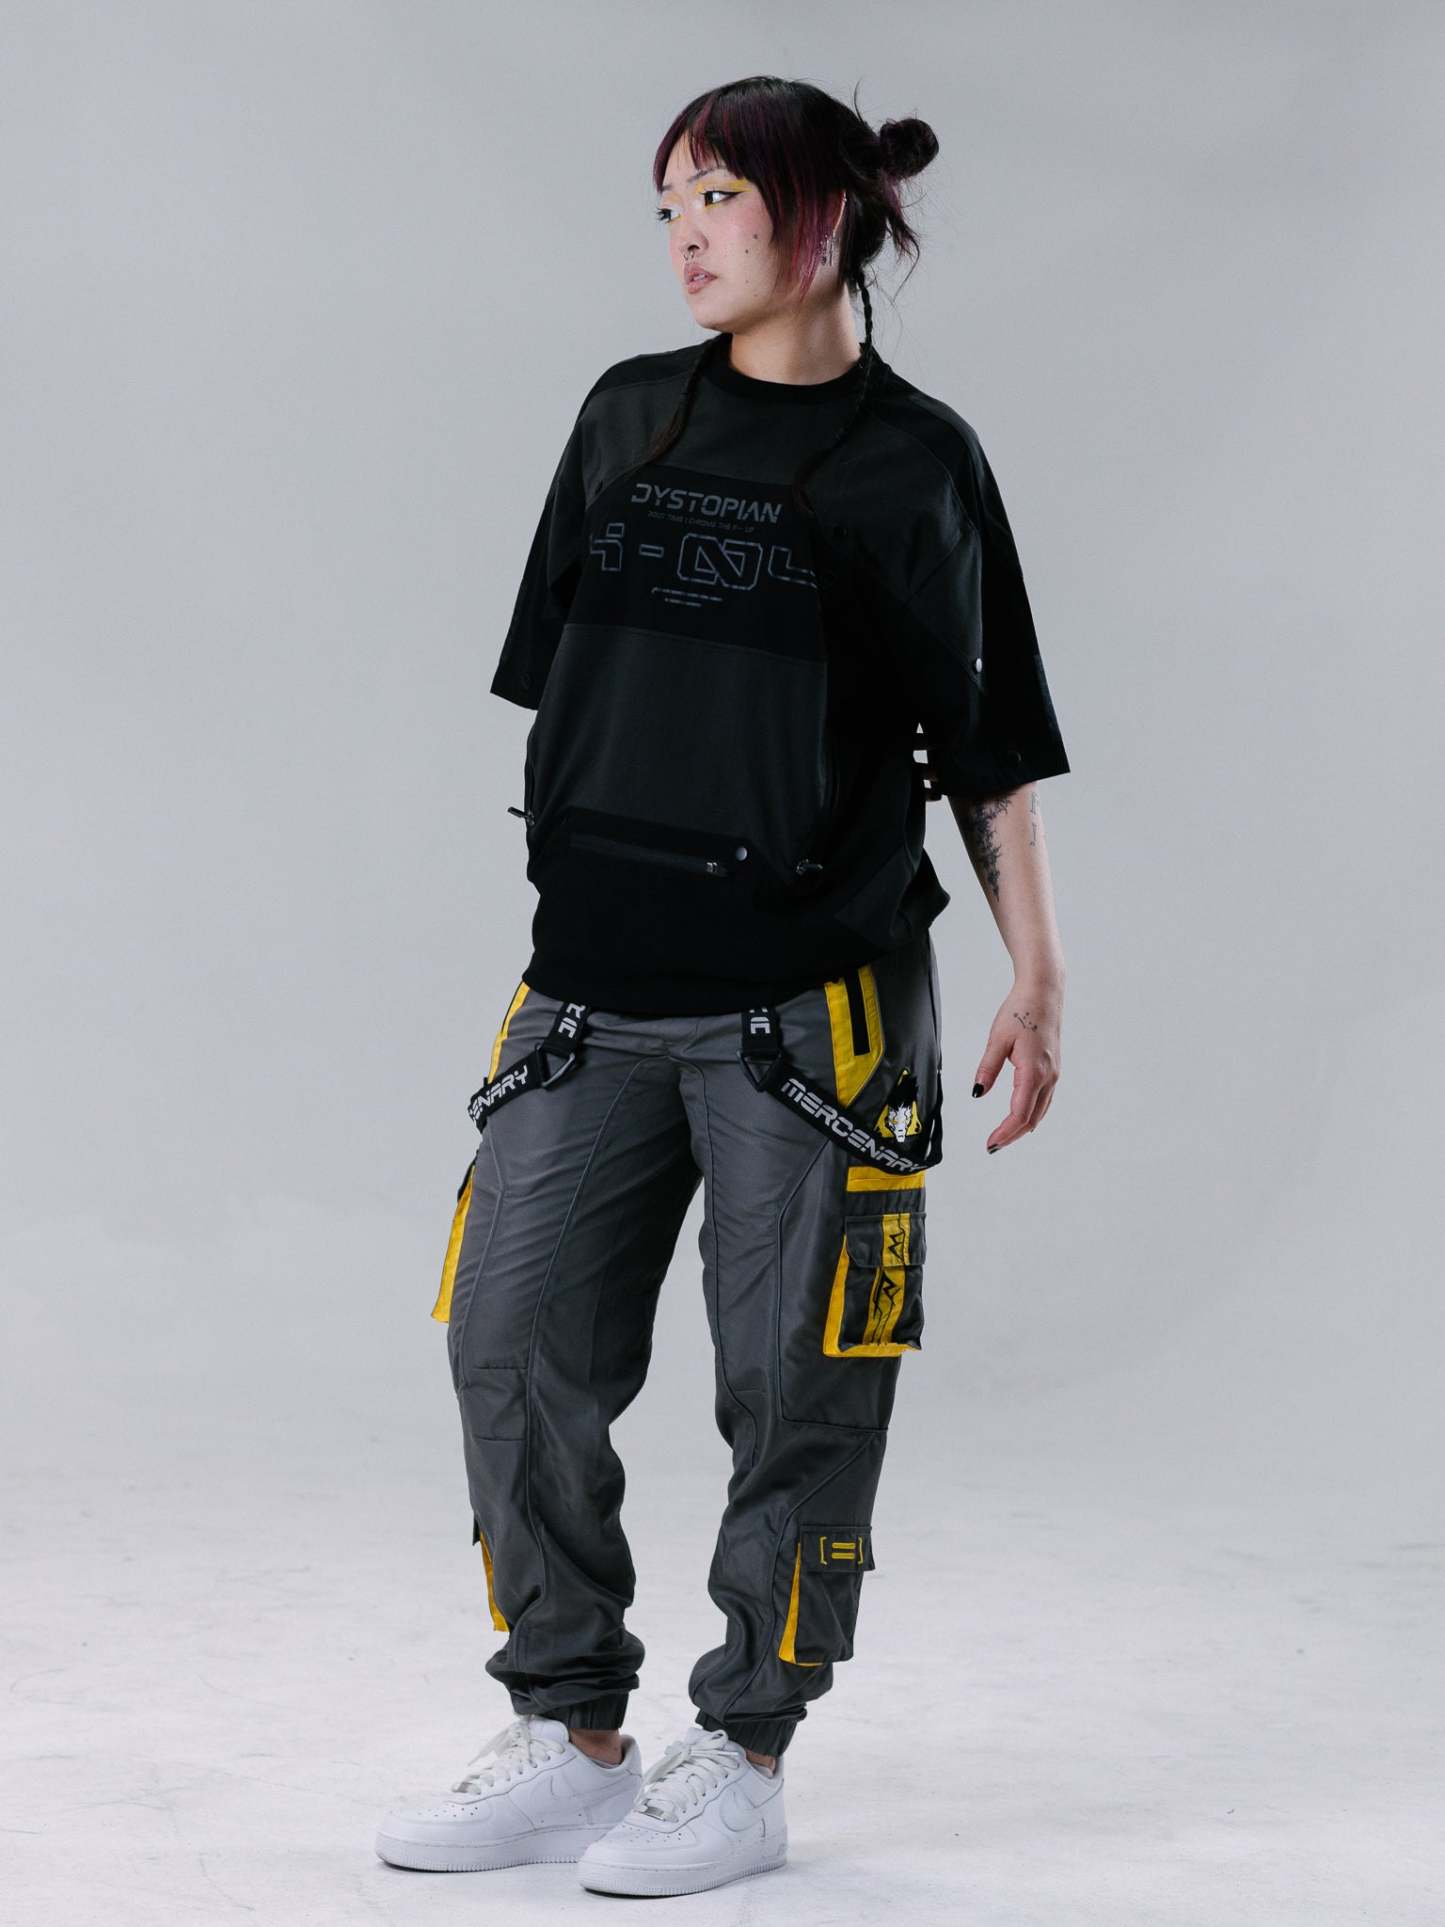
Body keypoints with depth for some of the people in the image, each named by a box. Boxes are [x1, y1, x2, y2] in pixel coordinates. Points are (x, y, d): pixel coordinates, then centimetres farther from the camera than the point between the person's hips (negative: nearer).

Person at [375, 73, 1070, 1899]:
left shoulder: (913, 461, 0)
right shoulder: (628, 417, 11)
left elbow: (989, 750, 2)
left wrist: (1036, 973, -3)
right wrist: (576, 891, 15)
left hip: (811, 1004, -4)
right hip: (595, 982, 5)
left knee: (794, 1377, 1)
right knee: (514, 1340, 3)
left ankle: (742, 1764, 14)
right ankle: (571, 1739, 16)